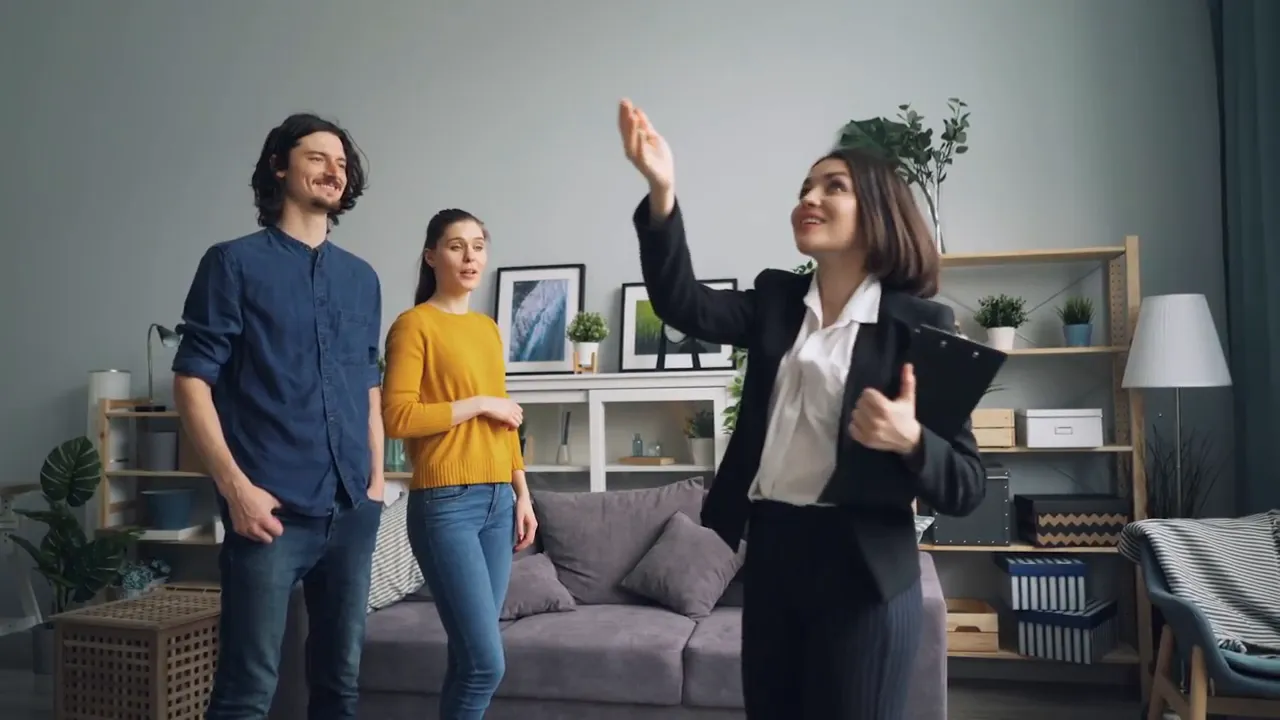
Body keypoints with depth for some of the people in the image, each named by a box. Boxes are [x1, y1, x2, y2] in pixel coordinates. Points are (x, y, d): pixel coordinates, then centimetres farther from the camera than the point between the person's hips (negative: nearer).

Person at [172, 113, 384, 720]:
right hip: (273, 507, -5)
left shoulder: (362, 277, 14)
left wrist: (376, 480, 11)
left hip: (352, 510, 5)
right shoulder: (235, 263, 0)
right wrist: (236, 486, -13)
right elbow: (192, 379, -5)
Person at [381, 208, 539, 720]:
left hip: (497, 500, 7)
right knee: (486, 663, -9)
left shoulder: (488, 327, 16)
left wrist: (522, 493, 14)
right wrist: (479, 404, -11)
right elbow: (396, 418, -14)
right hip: (445, 504, -7)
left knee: (471, 656, 9)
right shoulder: (414, 324, -5)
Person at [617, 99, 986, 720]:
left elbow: (965, 488, -8)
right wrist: (662, 191, -22)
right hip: (771, 551, 5)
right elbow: (684, 307, -11)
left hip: (860, 568, -5)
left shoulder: (920, 324, -7)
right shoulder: (776, 298, 7)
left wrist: (911, 440, -29)